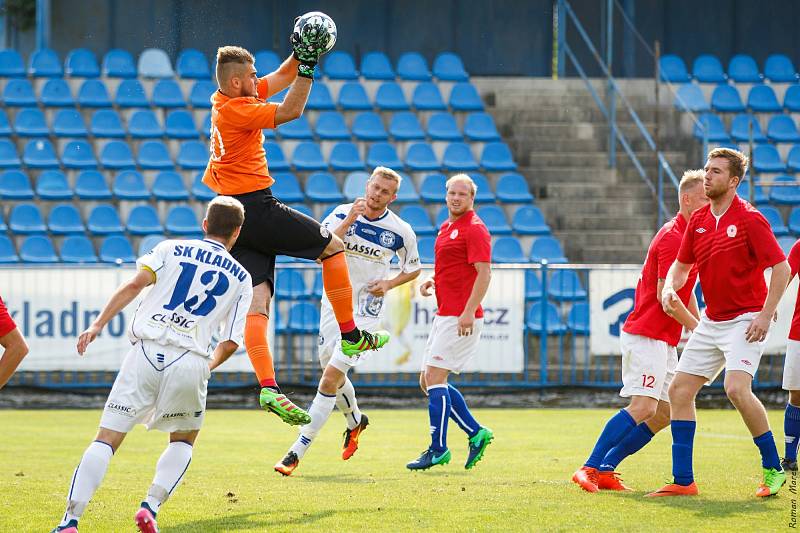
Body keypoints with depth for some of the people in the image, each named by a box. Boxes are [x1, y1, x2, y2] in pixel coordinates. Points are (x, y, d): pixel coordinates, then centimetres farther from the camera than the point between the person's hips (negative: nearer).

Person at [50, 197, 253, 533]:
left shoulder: (171, 250, 15)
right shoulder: (241, 278, 16)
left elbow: (136, 283, -3)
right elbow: (231, 341, 9)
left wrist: (98, 324, -6)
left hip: (146, 352, 0)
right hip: (191, 361, 0)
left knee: (106, 439, 0)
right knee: (183, 441, 24)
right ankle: (151, 506, 1)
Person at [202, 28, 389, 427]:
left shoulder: (226, 99, 13)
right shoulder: (235, 108, -14)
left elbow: (282, 78, 22)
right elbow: (289, 111, -19)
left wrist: (301, 57, 8)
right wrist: (308, 66, -16)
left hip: (231, 215, 9)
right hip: (256, 207, -9)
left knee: (256, 304, -4)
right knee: (333, 246, 9)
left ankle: (268, 387, -16)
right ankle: (350, 335, 13)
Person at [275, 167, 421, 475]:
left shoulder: (401, 232, -7)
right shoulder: (342, 214, -4)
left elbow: (412, 268, 10)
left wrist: (389, 284, -9)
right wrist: (348, 221, -27)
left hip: (364, 312, -4)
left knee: (330, 379, -14)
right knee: (333, 376, 18)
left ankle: (297, 452, -12)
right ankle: (355, 421, 50)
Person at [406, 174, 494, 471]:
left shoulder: (474, 229, -11)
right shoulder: (447, 227, 19)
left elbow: (484, 273, -18)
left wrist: (468, 312, -25)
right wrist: (433, 282, 11)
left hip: (461, 317, -10)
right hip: (444, 314, 10)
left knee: (434, 378, -11)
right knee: (428, 381, 9)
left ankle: (438, 449, -6)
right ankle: (476, 433, 13)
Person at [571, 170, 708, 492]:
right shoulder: (672, 237, -14)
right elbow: (666, 295, -18)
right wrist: (697, 328, -10)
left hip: (665, 341, 10)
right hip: (646, 335, -10)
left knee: (664, 413, 7)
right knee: (643, 406, -20)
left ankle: (605, 469, 7)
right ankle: (590, 469, -21)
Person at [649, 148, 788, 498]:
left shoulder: (749, 219, -13)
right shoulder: (698, 220, 7)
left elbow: (781, 268, -14)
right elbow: (682, 263, 19)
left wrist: (766, 315, -20)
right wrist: (670, 287, -3)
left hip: (746, 320, -8)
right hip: (711, 321, 8)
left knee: (737, 388, -25)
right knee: (679, 390, 2)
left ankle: (773, 469, -10)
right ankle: (683, 481, 7)